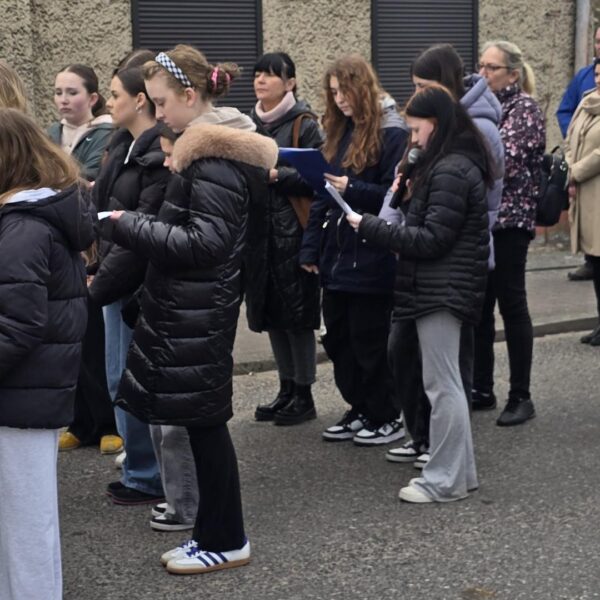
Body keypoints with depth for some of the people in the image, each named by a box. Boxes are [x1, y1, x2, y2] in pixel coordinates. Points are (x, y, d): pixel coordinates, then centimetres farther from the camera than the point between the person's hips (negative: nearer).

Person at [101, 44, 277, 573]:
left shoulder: (216, 154, -18)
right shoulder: (208, 146, 14)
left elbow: (205, 242, -23)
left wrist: (129, 226, -18)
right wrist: (137, 227, 6)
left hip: (199, 312, -10)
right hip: (188, 306, 10)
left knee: (203, 420, 0)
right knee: (201, 420, 13)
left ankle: (225, 540, 12)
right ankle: (216, 531, 22)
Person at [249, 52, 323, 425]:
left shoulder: (304, 124, -6)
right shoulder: (251, 123, 13)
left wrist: (276, 175, -20)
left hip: (293, 230, -6)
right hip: (259, 229, 6)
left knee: (297, 314, -2)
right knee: (272, 313, 11)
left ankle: (304, 397, 8)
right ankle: (287, 390, 21)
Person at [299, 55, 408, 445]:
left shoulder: (391, 133, -10)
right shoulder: (340, 133, 13)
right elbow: (323, 196, 14)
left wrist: (352, 189, -26)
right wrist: (311, 248, 10)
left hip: (370, 259, -8)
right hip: (336, 257, 8)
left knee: (370, 341, 1)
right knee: (338, 338, 13)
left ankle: (386, 418, 16)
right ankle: (360, 411, 26)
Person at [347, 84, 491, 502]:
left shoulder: (450, 171, -18)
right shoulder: (458, 164, 15)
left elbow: (432, 239, -20)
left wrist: (370, 228, -16)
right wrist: (409, 193, -1)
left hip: (441, 290, -11)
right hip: (445, 286, 11)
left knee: (442, 384, -4)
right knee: (448, 382, 15)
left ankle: (445, 479, 4)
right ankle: (460, 470, 23)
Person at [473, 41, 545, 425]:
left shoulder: (525, 109, -7)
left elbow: (506, 162, -18)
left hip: (508, 220, -7)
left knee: (512, 306, -1)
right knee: (478, 307, 9)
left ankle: (521, 397, 6)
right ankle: (482, 390, 19)